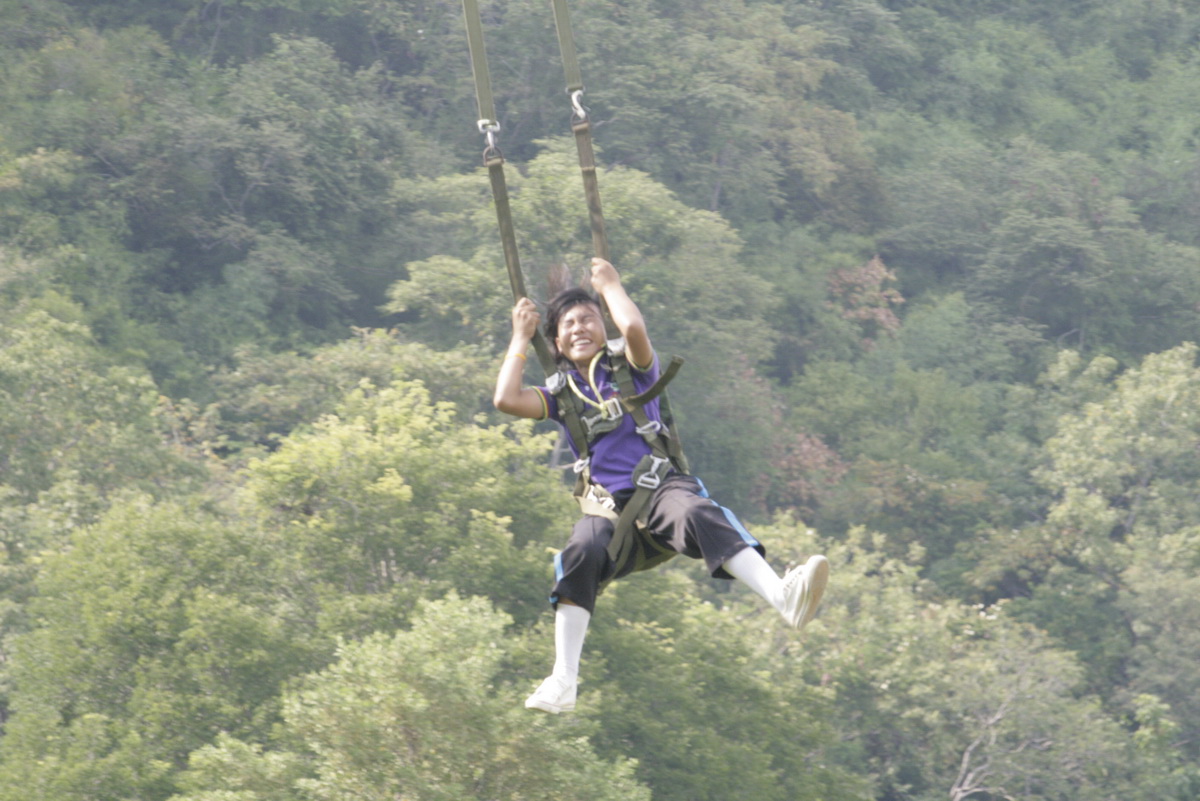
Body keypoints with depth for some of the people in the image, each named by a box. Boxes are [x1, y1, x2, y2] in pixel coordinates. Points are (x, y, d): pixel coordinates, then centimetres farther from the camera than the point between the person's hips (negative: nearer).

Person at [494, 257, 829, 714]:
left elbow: (633, 327, -8)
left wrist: (609, 286, 10)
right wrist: (521, 337, 15)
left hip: (662, 486, -2)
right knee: (581, 554, -33)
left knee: (699, 516, -37)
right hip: (609, 504, 2)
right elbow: (506, 399, 4)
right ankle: (563, 683, -40)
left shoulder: (630, 370, 14)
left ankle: (785, 598, -60)